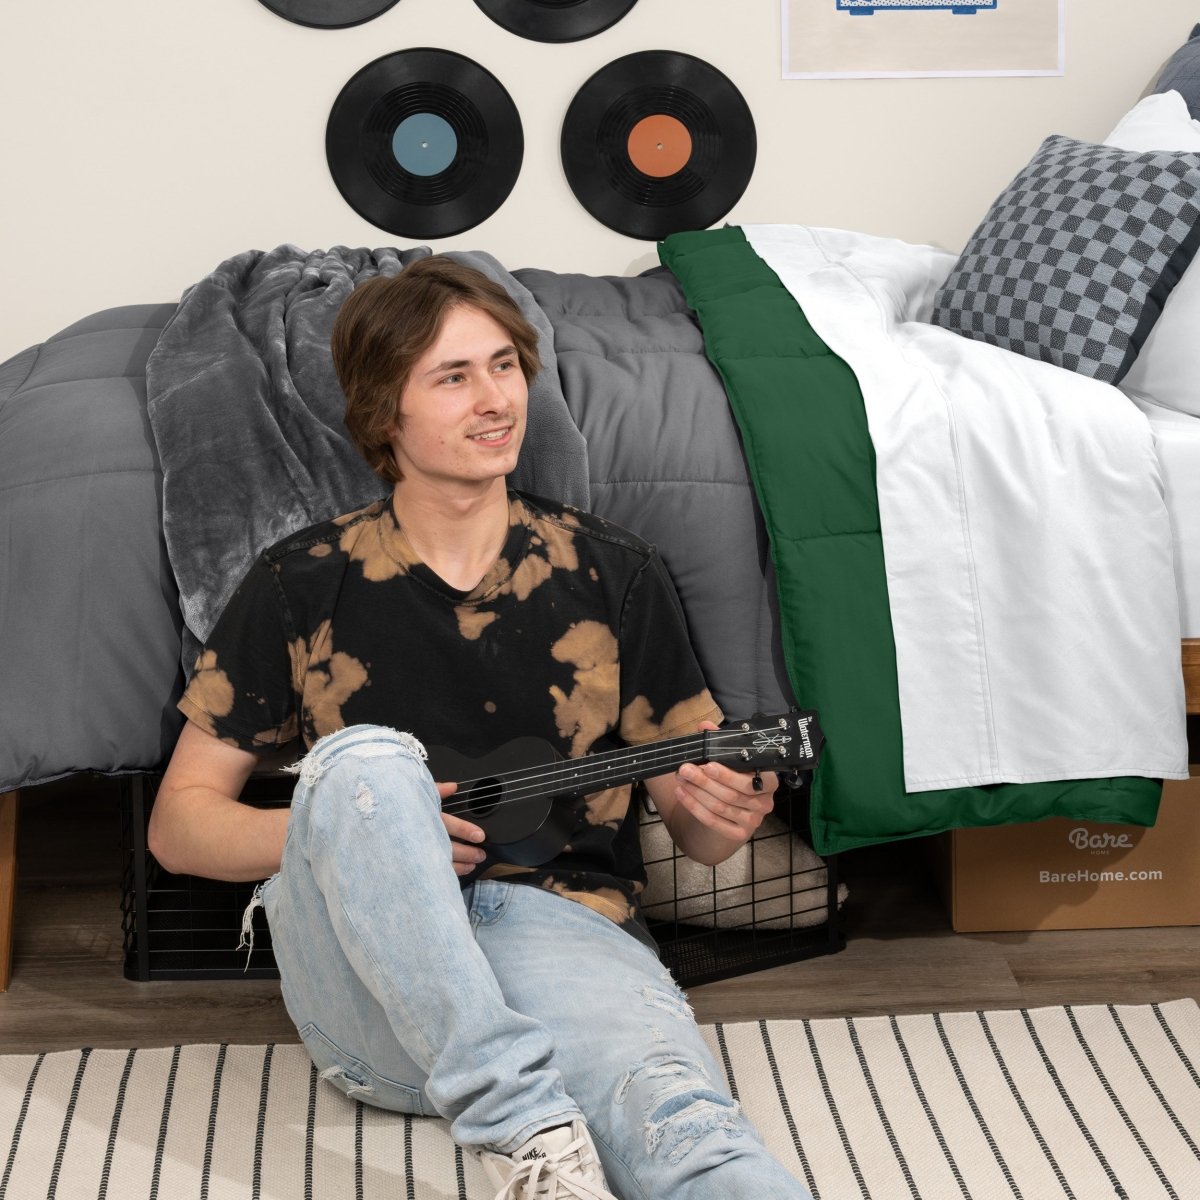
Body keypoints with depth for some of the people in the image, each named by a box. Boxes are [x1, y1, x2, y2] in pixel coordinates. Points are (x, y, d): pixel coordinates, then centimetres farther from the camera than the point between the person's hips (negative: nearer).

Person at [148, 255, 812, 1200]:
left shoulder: (611, 573, 13)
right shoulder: (305, 585, 10)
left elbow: (695, 834, 17)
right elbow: (180, 821, 11)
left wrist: (722, 812, -9)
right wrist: (362, 828, -8)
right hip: (369, 990, 0)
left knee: (676, 1122, -35)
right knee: (366, 759, -32)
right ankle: (524, 1123, -40)